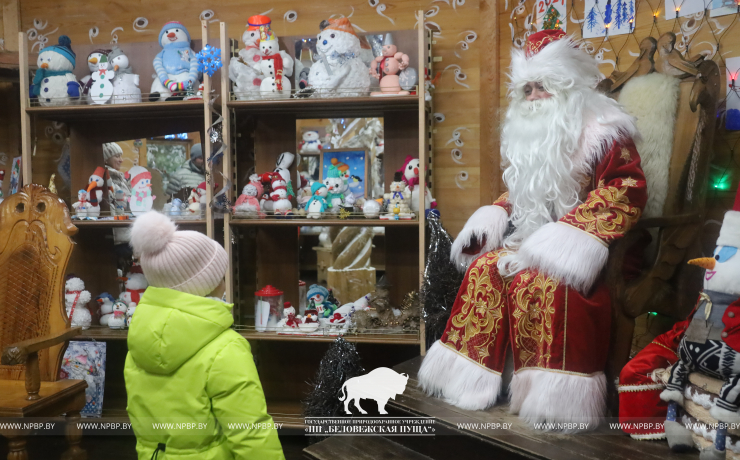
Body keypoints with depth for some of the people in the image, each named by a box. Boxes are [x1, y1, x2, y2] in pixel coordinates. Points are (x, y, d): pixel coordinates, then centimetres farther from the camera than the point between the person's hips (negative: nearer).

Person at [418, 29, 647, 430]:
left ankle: (554, 396, -24)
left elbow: (625, 192, -17)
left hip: (575, 242, -7)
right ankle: (471, 373, -2)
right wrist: (488, 223, 5)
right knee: (484, 268, -11)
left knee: (542, 280, -32)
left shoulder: (602, 131, -7)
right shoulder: (526, 134, 16)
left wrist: (569, 234, -24)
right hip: (529, 237, 8)